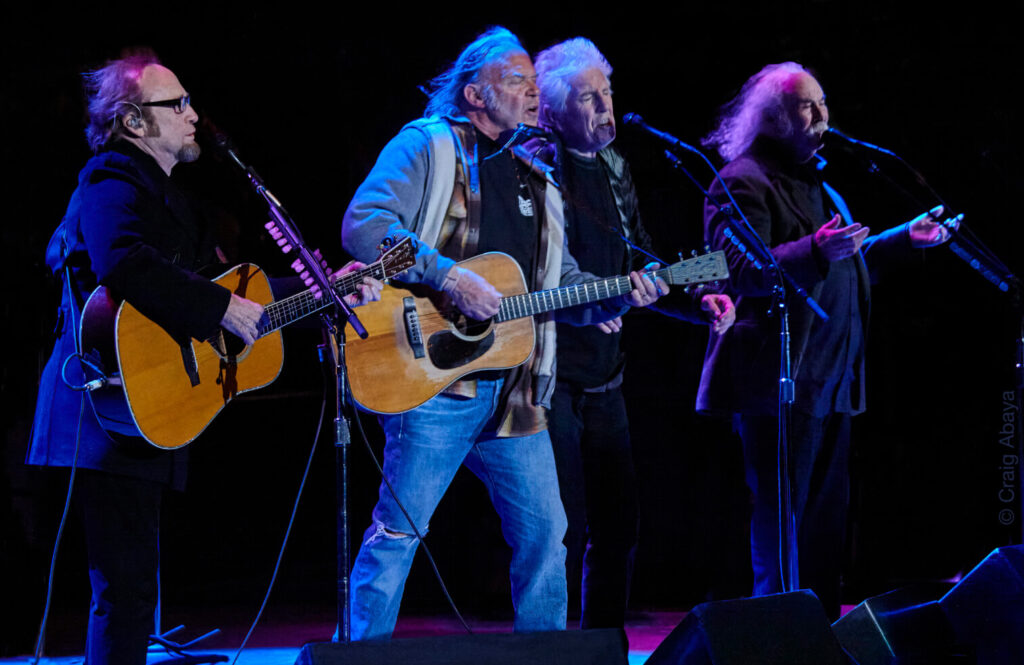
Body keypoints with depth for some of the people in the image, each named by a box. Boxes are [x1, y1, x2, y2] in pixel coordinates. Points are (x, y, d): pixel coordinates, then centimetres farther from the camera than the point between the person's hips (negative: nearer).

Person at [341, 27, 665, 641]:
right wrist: (448, 276, -22)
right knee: (398, 532, -6)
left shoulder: (536, 181, 21)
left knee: (545, 532, 7)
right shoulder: (427, 147, -1)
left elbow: (565, 287, 22)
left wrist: (620, 297, 3)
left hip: (515, 392, 7)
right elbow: (363, 225, -15)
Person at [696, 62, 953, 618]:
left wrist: (904, 239, 25)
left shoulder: (815, 183, 21)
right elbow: (741, 272, -21)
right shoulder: (743, 182, -9)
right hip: (779, 381, -9)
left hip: (830, 379, 9)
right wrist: (816, 252, -34)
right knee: (781, 518, -7)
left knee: (826, 517, 12)